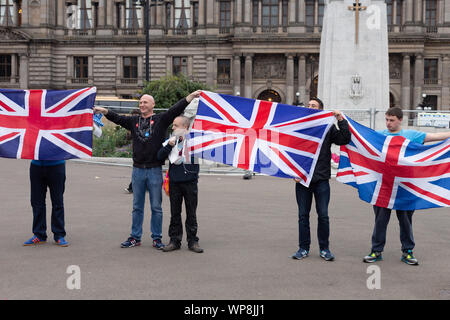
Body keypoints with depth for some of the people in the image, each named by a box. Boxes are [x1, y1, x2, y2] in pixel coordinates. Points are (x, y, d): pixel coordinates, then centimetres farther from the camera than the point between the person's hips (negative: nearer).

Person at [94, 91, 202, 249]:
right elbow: (118, 118, 5)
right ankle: (135, 237, 19)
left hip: (155, 170, -3)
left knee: (156, 207, 4)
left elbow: (175, 110, -8)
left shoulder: (161, 119, 1)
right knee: (137, 207, 11)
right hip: (137, 170, 3)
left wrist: (191, 97, -19)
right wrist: (104, 111, -10)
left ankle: (157, 238, 14)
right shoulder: (134, 121, 12)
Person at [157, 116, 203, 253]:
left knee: (191, 213, 6)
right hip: (174, 182, 3)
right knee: (175, 213, 9)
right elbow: (160, 156, 2)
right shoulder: (171, 141, 7)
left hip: (190, 181, -3)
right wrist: (169, 145, -13)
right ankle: (175, 240, 17)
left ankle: (192, 241, 14)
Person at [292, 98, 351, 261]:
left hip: (321, 180, -1)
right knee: (303, 215, 7)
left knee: (323, 215, 2)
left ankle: (324, 248, 14)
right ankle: (303, 248, 17)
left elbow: (345, 139, -6)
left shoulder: (328, 128, 4)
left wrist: (341, 120, -13)